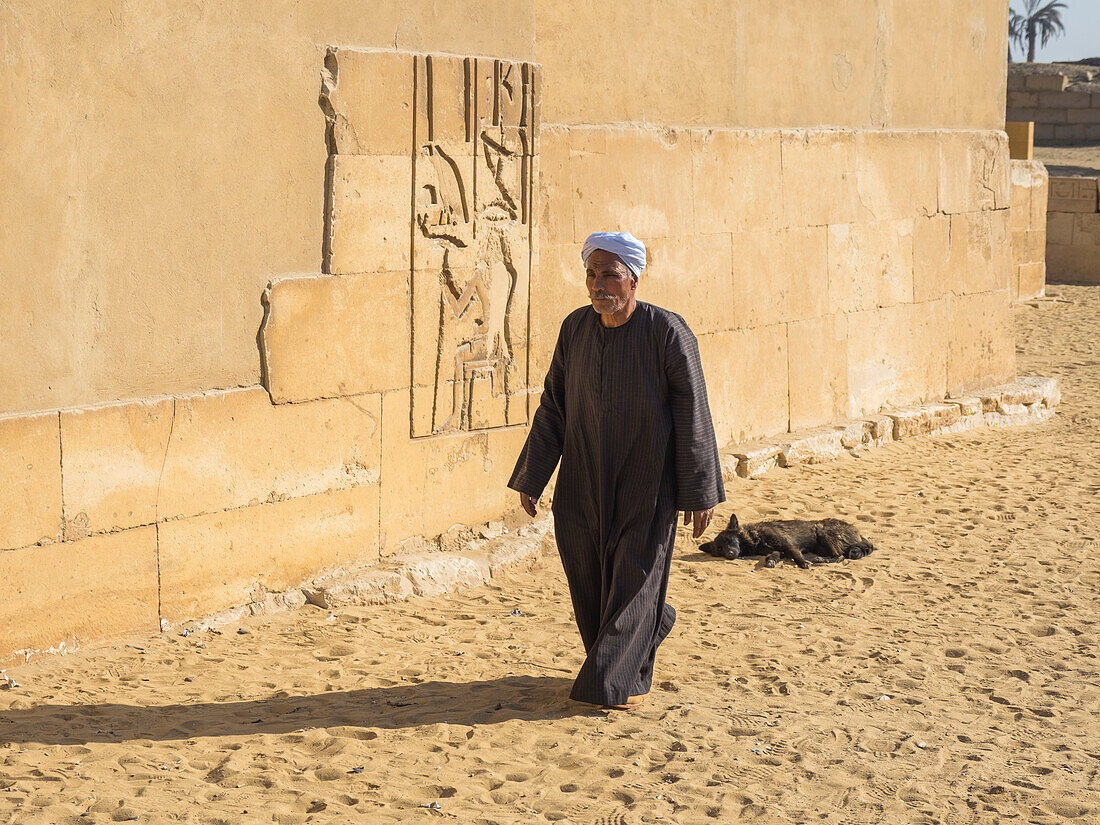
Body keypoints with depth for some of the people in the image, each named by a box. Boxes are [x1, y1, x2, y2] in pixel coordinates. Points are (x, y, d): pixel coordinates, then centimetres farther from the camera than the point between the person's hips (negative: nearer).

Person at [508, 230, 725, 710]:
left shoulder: (667, 332, -14)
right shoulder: (575, 329, 0)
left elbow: (692, 414, -11)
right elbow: (553, 406, 7)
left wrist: (701, 491, -11)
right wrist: (530, 478, 5)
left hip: (646, 481, -4)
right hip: (585, 479, 5)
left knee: (634, 576, -1)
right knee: (587, 574, 9)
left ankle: (626, 678, 12)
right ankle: (651, 625, 37)